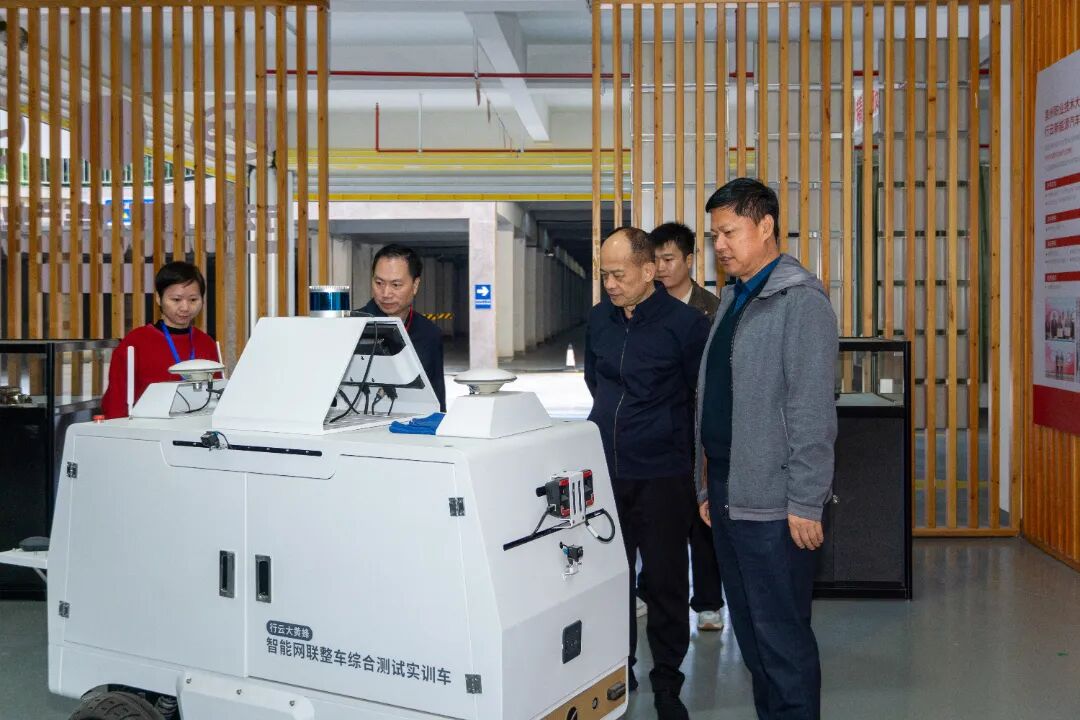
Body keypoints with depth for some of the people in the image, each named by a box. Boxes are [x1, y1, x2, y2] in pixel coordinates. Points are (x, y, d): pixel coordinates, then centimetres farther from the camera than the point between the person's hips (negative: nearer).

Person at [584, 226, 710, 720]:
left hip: (661, 475, -4)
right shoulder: (599, 319, 5)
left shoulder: (686, 324, -11)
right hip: (604, 470, 5)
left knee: (665, 582, 6)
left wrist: (666, 433, 2)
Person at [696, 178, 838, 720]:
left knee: (781, 634, -1)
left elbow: (813, 411, -16)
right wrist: (707, 486, 16)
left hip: (773, 504, -8)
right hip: (727, 495, 8)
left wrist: (806, 503, -18)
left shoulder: (801, 301, -11)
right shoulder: (732, 299, 15)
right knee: (749, 629, 16)